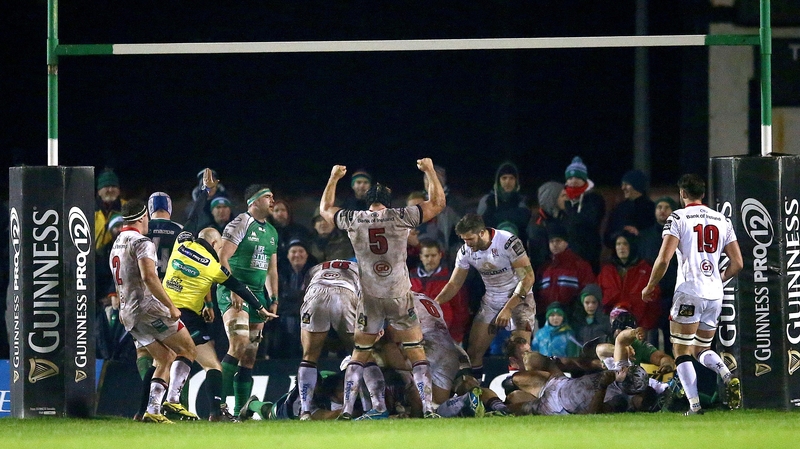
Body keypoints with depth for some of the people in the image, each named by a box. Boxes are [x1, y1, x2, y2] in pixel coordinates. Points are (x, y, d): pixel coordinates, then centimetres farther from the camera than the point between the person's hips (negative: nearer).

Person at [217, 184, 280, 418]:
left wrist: (273, 300, 16)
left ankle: (241, 410, 8)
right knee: (239, 344, -24)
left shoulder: (271, 232, 17)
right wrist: (234, 289, -21)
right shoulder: (241, 223, -8)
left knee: (250, 355, 6)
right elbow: (222, 258, -13)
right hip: (233, 292, -8)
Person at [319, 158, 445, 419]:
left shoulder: (353, 220, -1)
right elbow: (437, 203, 4)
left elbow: (325, 209, 21)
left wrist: (334, 178, 32)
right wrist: (429, 171, 16)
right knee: (416, 354, 4)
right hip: (400, 297, -2)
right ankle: (428, 408, -3)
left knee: (359, 356, 11)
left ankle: (347, 410, 5)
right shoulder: (400, 217, -6)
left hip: (370, 298, 2)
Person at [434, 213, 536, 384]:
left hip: (518, 298, -5)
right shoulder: (466, 251, -5)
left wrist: (508, 309, -24)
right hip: (491, 301, 5)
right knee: (474, 350, -4)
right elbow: (454, 284, 5)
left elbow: (528, 278, -20)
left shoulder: (508, 242, -22)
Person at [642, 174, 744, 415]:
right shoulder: (722, 220, 12)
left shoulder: (678, 218, -3)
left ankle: (694, 405, -11)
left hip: (689, 292, -5)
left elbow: (664, 259, -11)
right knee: (702, 350, 19)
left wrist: (650, 286, 4)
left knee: (682, 353, 1)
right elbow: (737, 263, 11)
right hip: (715, 295, 5)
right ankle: (728, 376, -10)